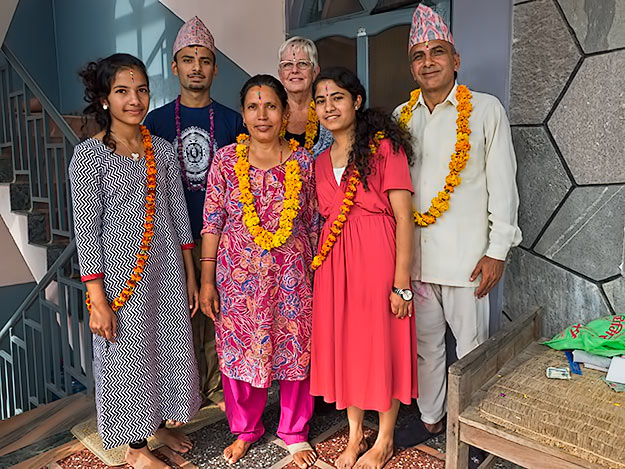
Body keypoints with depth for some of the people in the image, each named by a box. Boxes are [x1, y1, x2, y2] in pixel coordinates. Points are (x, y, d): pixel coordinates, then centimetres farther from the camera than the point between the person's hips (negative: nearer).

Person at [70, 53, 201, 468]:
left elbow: (179, 215, 7)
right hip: (121, 274, -4)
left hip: (167, 270, 5)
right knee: (129, 355, 9)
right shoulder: (89, 155, -10)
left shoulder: (163, 150, 3)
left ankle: (162, 423, 41)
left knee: (171, 348, 16)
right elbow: (86, 230, -11)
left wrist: (190, 275, 7)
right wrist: (98, 300, -13)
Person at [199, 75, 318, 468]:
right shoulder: (226, 160, -1)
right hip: (238, 272, 0)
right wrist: (207, 280, -3)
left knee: (295, 348, 8)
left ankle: (295, 432, 31)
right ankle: (245, 429, 35)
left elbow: (313, 223, 5)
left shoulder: (304, 161, 0)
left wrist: (317, 273, 6)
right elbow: (212, 222, -1)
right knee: (238, 348, 10)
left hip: (292, 272, 0)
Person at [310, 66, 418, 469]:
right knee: (342, 343, 12)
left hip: (377, 256, -5)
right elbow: (323, 219, 14)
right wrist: (319, 267, 6)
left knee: (383, 343, 6)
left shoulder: (384, 146, -6)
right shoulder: (321, 162, 12)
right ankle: (355, 436, 31)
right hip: (334, 262, 6)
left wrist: (401, 282, -15)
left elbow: (404, 218, -11)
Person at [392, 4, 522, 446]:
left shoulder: (485, 109, -1)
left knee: (471, 345, 7)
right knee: (425, 342, 15)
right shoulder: (400, 117, 9)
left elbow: (502, 182, -3)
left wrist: (497, 250, -8)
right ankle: (430, 418, 34)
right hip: (413, 253, 4)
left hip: (466, 255, -3)